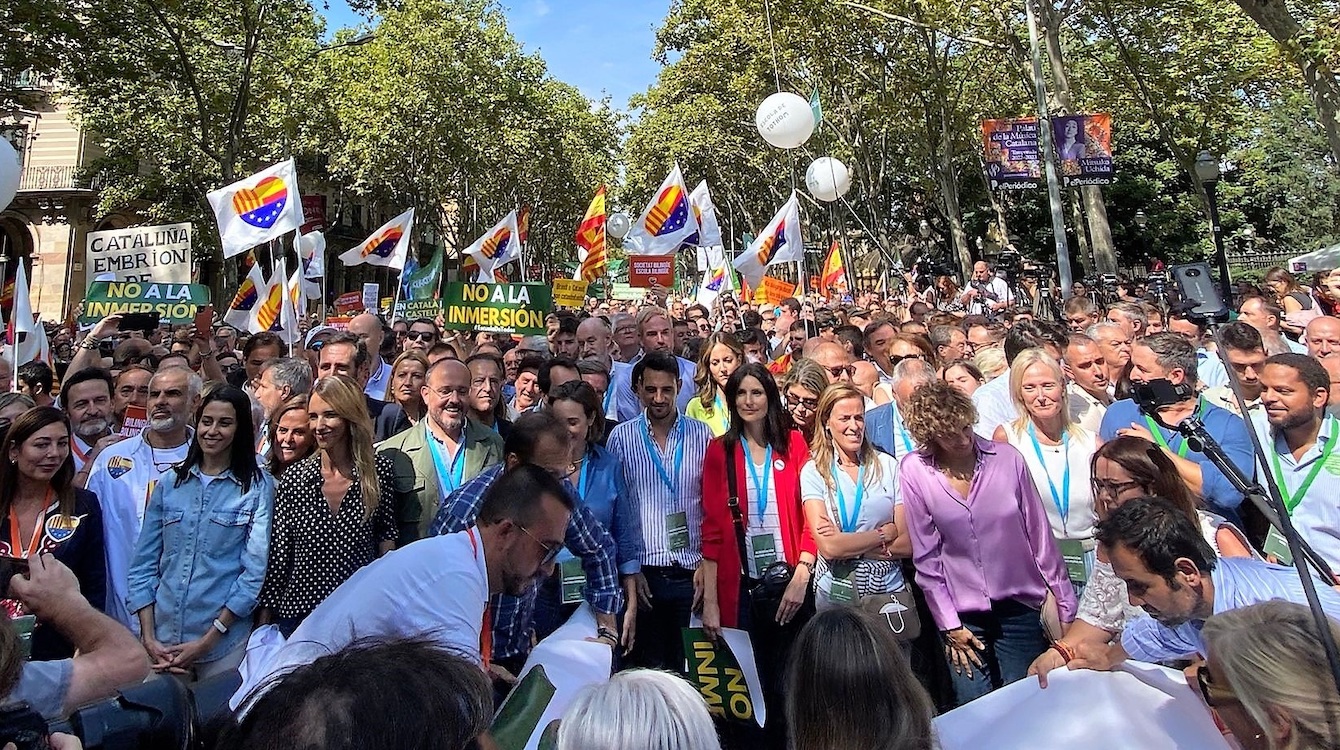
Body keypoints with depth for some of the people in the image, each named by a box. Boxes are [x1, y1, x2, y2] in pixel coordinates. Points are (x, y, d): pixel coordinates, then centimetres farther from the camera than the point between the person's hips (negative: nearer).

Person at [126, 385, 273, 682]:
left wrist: (207, 641, -10)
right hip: (162, 640, 3)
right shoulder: (170, 482, 5)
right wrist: (148, 637, -2)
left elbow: (255, 570, -8)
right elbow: (143, 564, 7)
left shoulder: (258, 487, -6)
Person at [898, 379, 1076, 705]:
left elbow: (1039, 534, -1)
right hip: (963, 617, -1)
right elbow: (926, 554, -5)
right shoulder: (913, 470, -11)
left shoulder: (1007, 458, -9)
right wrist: (949, 624, -3)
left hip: (1020, 608, 1)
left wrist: (1068, 607, 2)